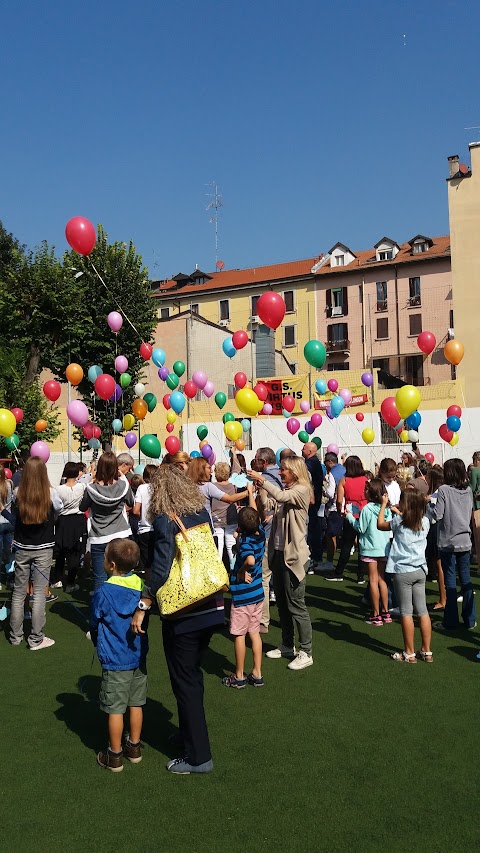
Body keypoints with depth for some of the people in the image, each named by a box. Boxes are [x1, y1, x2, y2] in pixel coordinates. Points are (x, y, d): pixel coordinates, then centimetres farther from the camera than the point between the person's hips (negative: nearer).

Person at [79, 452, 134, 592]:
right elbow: (131, 503, 11)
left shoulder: (92, 488, -12)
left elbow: (82, 508, 7)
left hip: (99, 540, -1)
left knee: (100, 578, 4)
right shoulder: (123, 485, -9)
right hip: (121, 537, 1)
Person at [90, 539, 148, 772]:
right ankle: (134, 747, 32)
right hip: (138, 656, 5)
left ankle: (115, 755, 19)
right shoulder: (142, 587, -6)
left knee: (115, 709, 7)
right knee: (136, 704, 18)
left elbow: (94, 624, -4)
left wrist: (100, 646, 15)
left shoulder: (103, 593, -19)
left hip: (114, 660, -5)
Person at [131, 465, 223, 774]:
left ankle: (198, 756, 14)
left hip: (182, 612, -7)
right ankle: (190, 734, 39)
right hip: (210, 607, 7)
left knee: (184, 681, 6)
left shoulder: (165, 520, -16)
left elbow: (161, 569, -22)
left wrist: (142, 607, -18)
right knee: (193, 674, 23)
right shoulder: (202, 512, 2)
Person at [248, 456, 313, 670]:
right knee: (282, 603, 16)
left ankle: (306, 652, 4)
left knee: (296, 604, -4)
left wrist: (262, 480, -20)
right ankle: (287, 647, 28)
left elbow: (280, 496, -28)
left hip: (293, 554, -8)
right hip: (278, 552, 9)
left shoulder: (301, 490, -10)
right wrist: (259, 490, 0)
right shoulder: (285, 490, 14)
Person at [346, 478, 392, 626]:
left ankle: (376, 615, 5)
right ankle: (385, 613, 19)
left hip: (371, 548, -6)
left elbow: (361, 528, -11)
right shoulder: (386, 508, 2)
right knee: (381, 579, 15)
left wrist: (350, 517, 2)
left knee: (373, 580, 1)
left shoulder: (367, 508, -16)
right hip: (384, 547, 6)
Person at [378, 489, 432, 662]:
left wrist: (384, 504, 17)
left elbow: (380, 524, 7)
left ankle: (409, 654, 6)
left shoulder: (399, 521, -10)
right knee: (422, 611, 10)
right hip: (420, 570, 5)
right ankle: (427, 651, 16)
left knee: (406, 612, 1)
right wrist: (400, 512, 29)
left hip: (403, 571, -5)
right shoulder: (425, 521, 2)